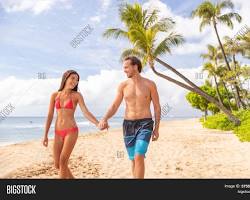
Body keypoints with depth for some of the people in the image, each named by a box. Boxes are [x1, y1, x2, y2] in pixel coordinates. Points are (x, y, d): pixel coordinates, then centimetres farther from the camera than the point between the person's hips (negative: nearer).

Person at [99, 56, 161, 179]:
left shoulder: (150, 84, -2)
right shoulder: (123, 85, 4)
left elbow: (157, 107, 2)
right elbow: (114, 106, 0)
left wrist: (156, 128, -4)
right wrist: (105, 119, -19)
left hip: (145, 124, -3)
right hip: (128, 125, 3)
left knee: (139, 157, -18)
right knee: (133, 159, 9)